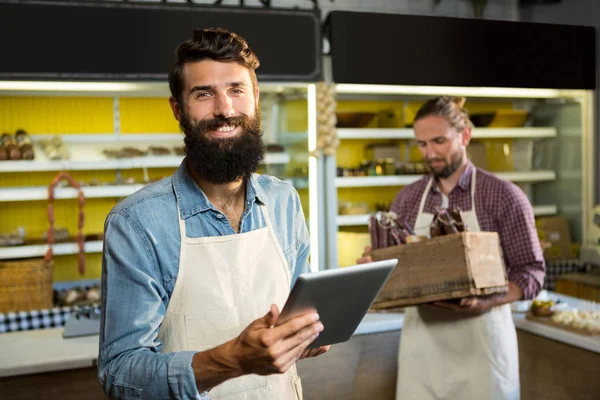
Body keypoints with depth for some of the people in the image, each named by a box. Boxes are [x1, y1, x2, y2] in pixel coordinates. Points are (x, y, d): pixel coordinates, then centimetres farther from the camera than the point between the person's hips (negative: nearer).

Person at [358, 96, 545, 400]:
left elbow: (531, 272, -6)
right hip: (421, 343, 3)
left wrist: (487, 302, -22)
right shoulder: (407, 199, 5)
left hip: (480, 343, -3)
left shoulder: (503, 195, -6)